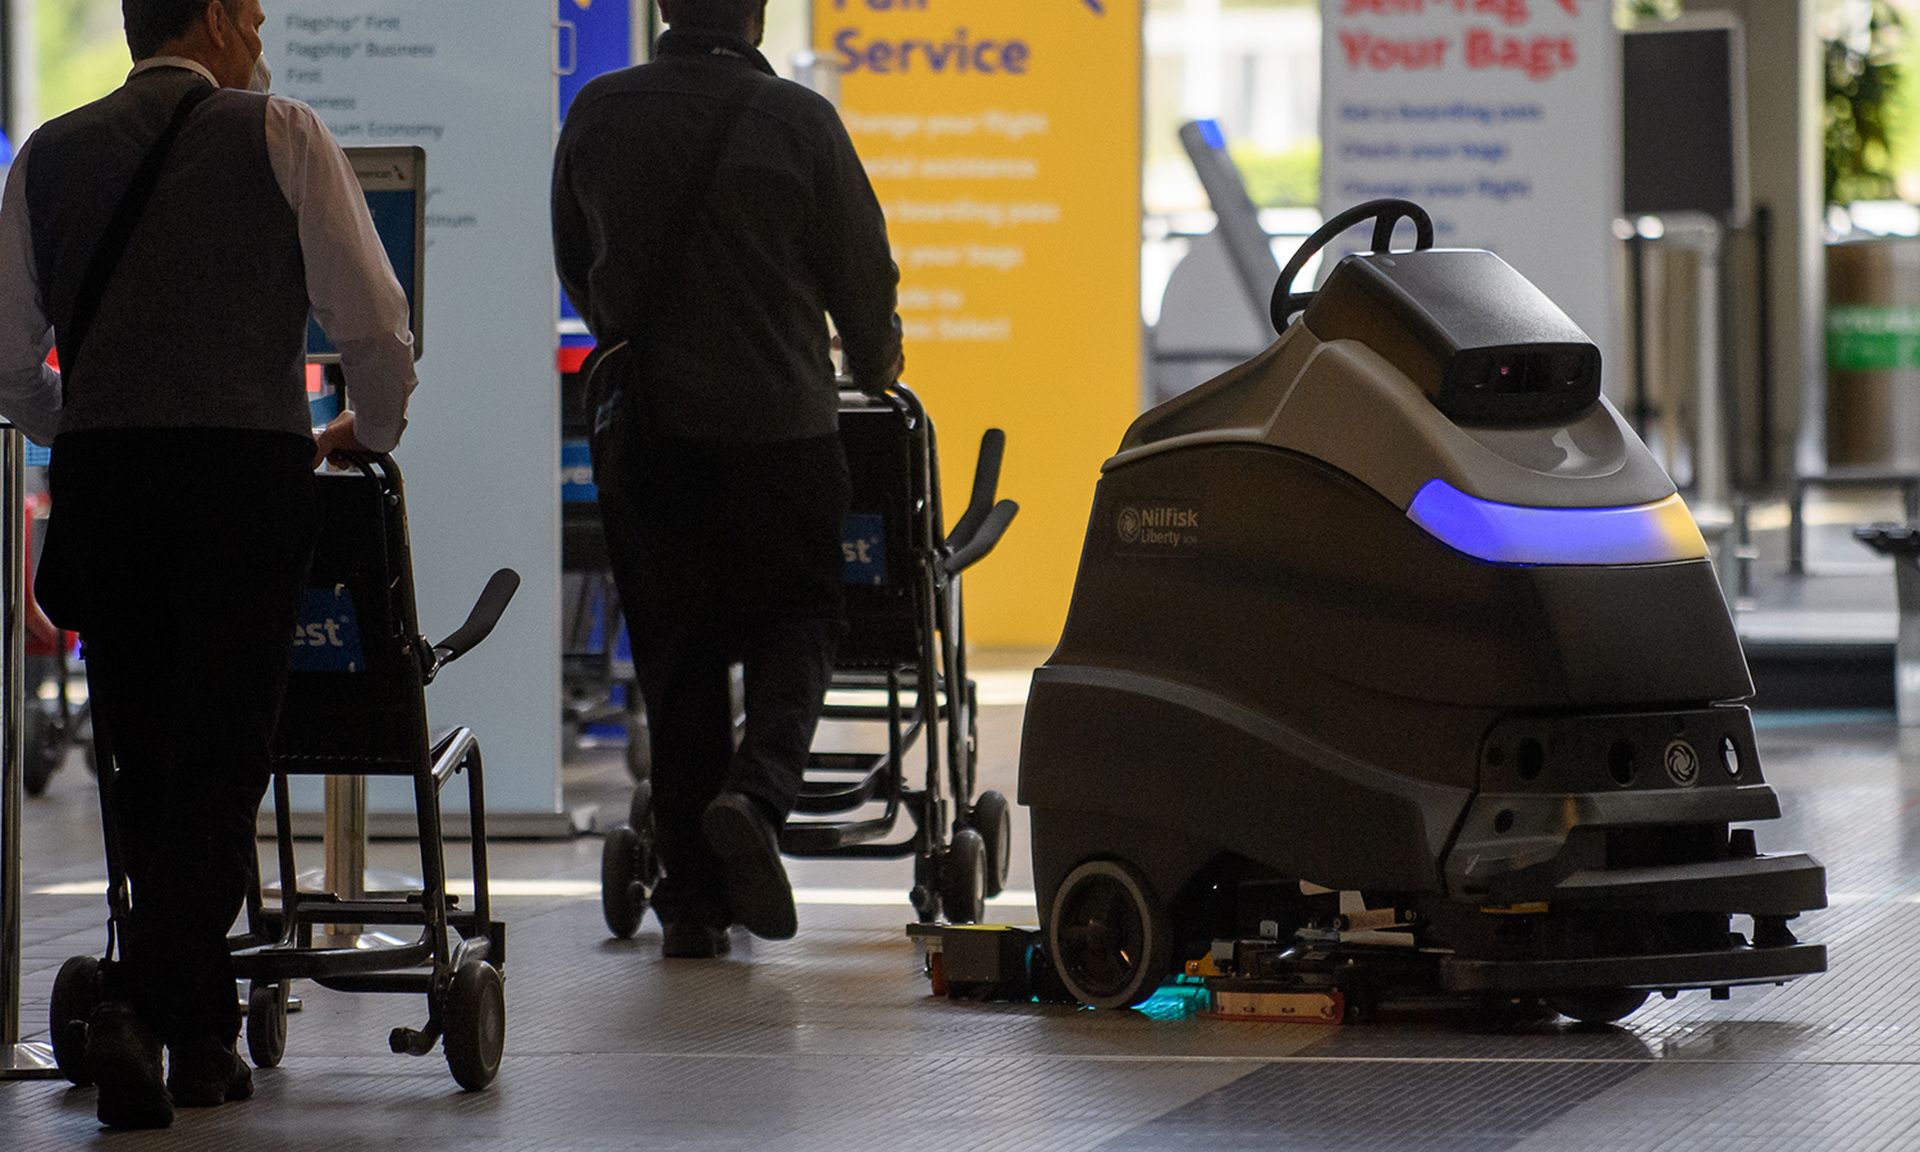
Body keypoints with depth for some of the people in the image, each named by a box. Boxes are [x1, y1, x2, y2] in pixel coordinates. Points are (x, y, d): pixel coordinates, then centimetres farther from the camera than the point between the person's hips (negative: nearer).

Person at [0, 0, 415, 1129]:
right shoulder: (277, 134, 2)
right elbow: (375, 324, 0)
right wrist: (370, 432, 19)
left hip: (99, 481, 3)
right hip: (246, 471, -3)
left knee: (148, 770, 13)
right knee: (218, 768, -2)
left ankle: (205, 1037, 18)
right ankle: (142, 1005, -19)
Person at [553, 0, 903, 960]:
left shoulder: (598, 115, 1)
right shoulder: (797, 121, -8)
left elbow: (576, 269, 14)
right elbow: (862, 272, 0)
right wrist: (874, 370, 21)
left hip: (641, 422, 3)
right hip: (778, 418, -2)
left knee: (675, 648, 9)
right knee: (796, 618, 13)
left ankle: (693, 898, 9)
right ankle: (756, 790, -15)